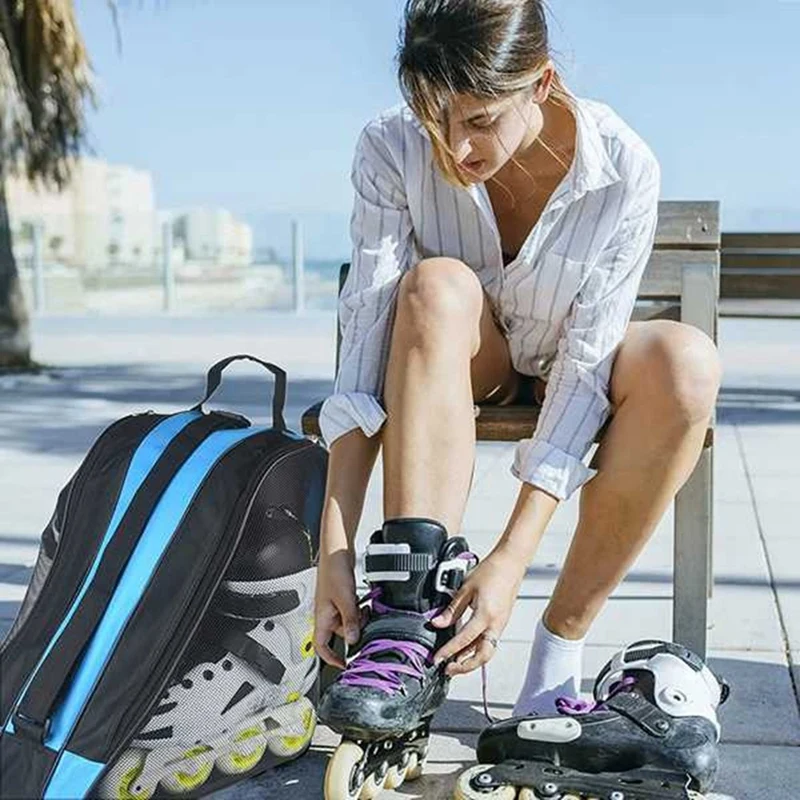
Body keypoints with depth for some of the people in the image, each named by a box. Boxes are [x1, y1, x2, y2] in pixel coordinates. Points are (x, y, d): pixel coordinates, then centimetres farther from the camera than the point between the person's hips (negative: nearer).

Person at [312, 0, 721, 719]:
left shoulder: (624, 171, -27)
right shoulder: (391, 149, -24)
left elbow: (585, 368, -29)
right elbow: (367, 336, -29)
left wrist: (512, 558, -38)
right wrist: (334, 551, -36)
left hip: (561, 370, 0)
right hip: (458, 366, 0)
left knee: (685, 363, -33)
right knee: (438, 287, -35)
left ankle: (560, 649, -22)